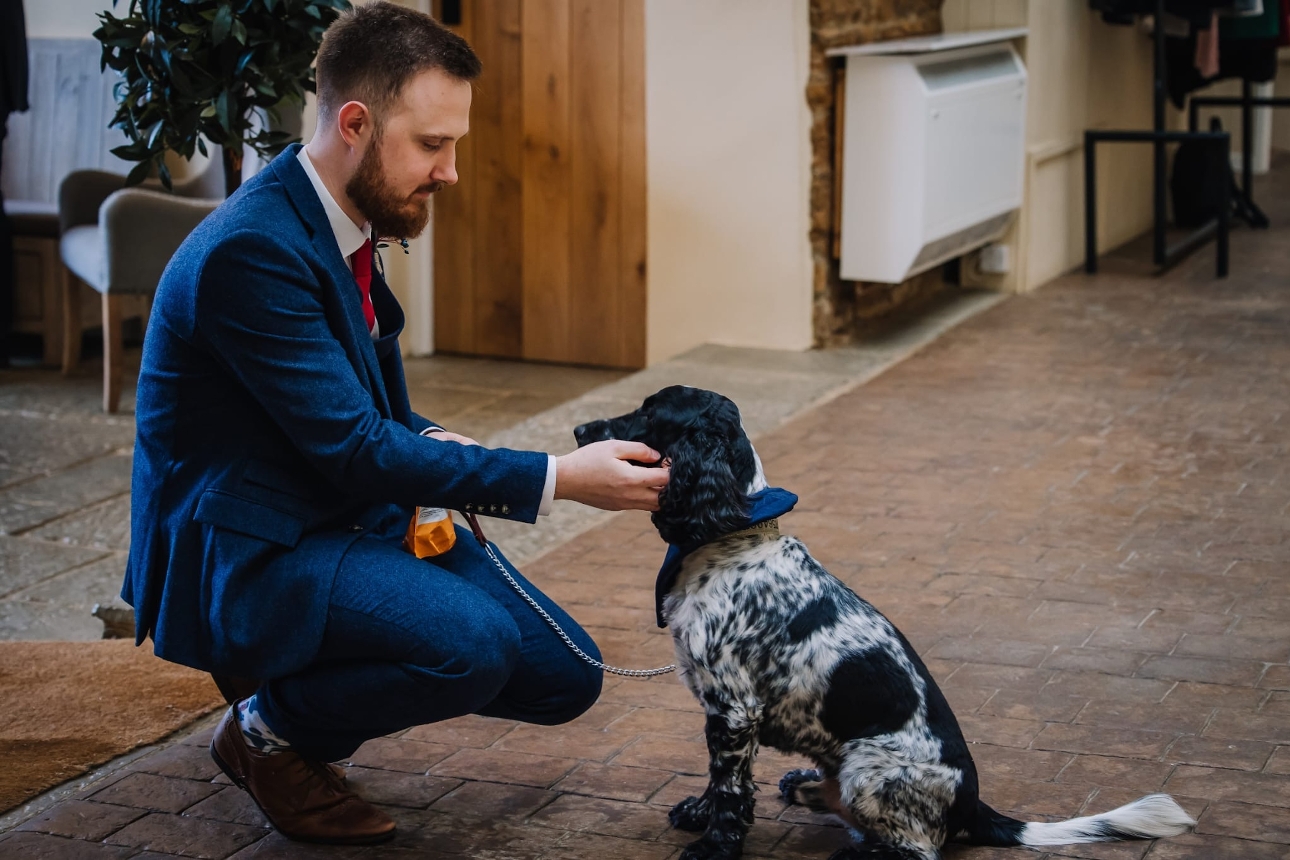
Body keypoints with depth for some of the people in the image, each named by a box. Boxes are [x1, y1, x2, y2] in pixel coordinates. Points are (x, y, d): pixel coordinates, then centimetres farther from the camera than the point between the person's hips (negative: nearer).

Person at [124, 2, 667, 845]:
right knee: (474, 641, -31)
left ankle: (301, 708, 16)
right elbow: (349, 445, -25)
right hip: (246, 554, -9)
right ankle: (271, 732, -3)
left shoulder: (342, 217, 5)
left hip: (352, 520, 9)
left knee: (566, 675, 1)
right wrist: (558, 477, -25)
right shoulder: (252, 248, -23)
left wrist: (431, 447, -8)